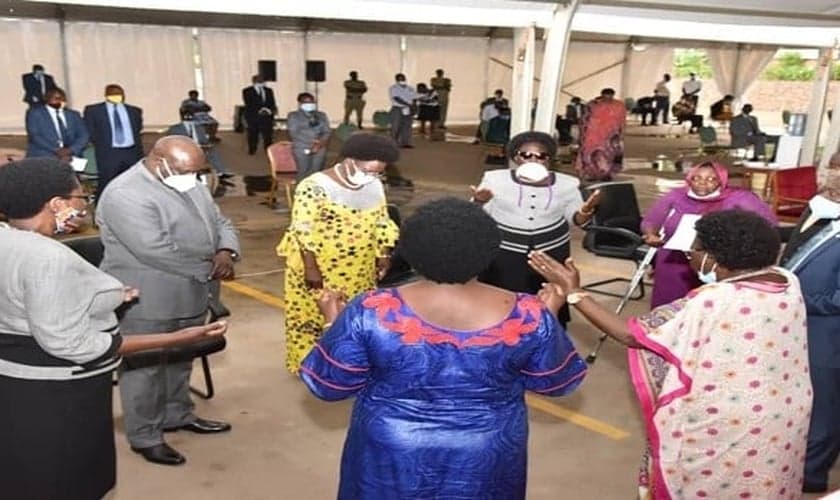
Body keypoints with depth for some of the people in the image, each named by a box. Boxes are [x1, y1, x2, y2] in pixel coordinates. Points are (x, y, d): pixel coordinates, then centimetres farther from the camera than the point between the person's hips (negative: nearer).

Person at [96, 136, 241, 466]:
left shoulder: (190, 185, 7)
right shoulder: (125, 195, -22)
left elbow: (220, 222, 11)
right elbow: (156, 251, -30)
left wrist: (226, 252, -11)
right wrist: (208, 268, -20)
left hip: (191, 296, 9)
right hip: (146, 303, -8)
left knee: (181, 361, 22)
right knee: (144, 369, 7)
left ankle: (178, 415, 40)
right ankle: (144, 437, 22)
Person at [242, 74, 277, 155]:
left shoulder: (269, 91, 16)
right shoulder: (247, 91, 4)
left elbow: (272, 103, 10)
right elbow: (248, 104, -7)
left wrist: (270, 110, -13)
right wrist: (258, 110, -20)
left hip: (267, 116, 2)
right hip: (253, 117, -2)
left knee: (268, 134, -6)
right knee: (253, 134, 4)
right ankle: (252, 150, 17)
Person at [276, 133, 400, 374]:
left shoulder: (374, 187, 3)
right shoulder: (316, 186, -19)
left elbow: (382, 223, 12)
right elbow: (303, 230, -21)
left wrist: (384, 256, 7)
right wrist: (311, 268, -22)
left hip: (358, 271, 6)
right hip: (318, 268, -6)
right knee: (313, 315, 6)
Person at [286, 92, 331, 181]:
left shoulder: (322, 116, 20)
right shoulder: (293, 116, 11)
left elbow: (327, 133, 8)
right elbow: (293, 134, -2)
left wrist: (320, 143, -13)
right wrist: (311, 141, -14)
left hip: (319, 148, 2)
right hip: (301, 148, -2)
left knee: (315, 172, -16)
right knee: (303, 172, -19)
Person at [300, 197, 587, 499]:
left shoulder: (372, 312, -20)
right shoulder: (526, 316, -16)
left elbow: (327, 384, -9)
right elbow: (557, 382, -1)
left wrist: (335, 322, 5)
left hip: (394, 457, -1)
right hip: (485, 460, 1)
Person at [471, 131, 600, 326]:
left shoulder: (566, 184, 1)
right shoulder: (495, 180, -6)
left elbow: (575, 219, 9)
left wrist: (586, 211, -13)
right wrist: (479, 202, -24)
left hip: (552, 253, 2)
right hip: (503, 253, -2)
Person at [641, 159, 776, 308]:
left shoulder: (738, 197, 0)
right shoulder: (676, 196, 8)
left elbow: (768, 221, -4)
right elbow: (650, 220, 12)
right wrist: (651, 234, -11)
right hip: (674, 266, 3)